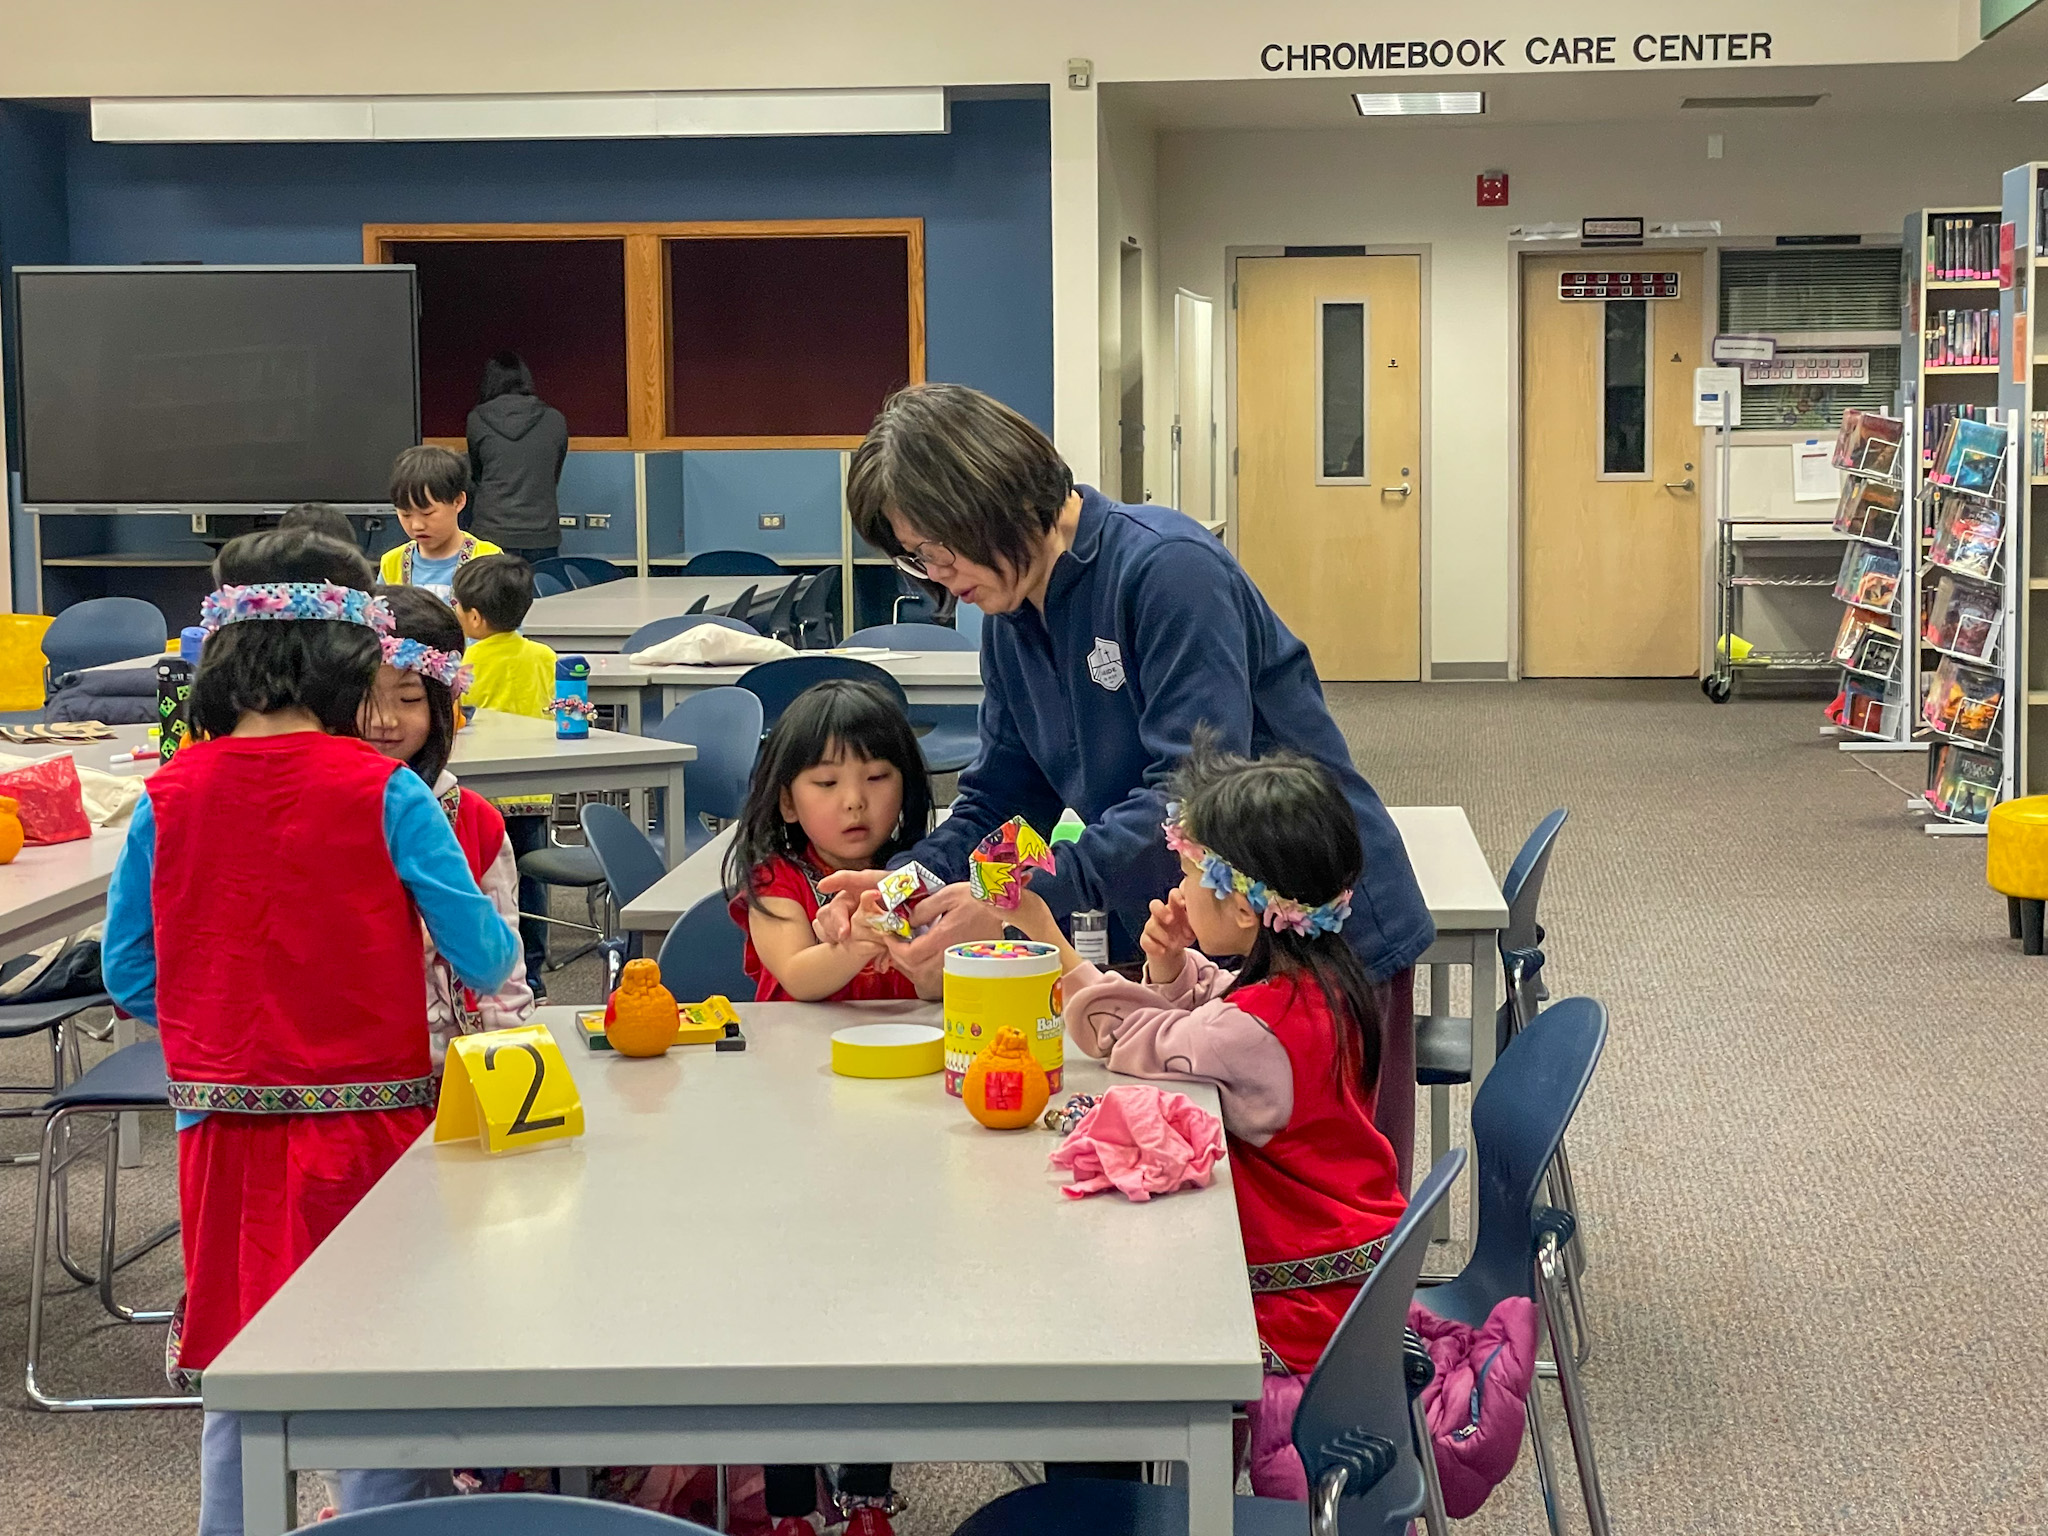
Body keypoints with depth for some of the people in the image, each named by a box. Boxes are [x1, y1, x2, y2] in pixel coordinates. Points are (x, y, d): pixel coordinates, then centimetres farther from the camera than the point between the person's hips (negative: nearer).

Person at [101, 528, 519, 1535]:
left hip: (223, 1131, 3)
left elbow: (128, 972, 6)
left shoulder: (168, 797, -1)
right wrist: (503, 948, 16)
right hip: (368, 1118, -3)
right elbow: (484, 961, -7)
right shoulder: (383, 792, -11)